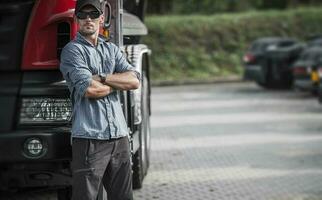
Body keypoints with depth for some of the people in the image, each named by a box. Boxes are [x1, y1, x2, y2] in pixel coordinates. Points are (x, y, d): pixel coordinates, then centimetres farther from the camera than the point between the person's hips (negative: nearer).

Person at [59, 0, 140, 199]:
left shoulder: (112, 49, 18)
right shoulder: (72, 50, -1)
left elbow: (135, 81, 3)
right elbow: (89, 90, -15)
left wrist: (101, 77, -9)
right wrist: (119, 83, 1)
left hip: (120, 136, 6)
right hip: (90, 137, -6)